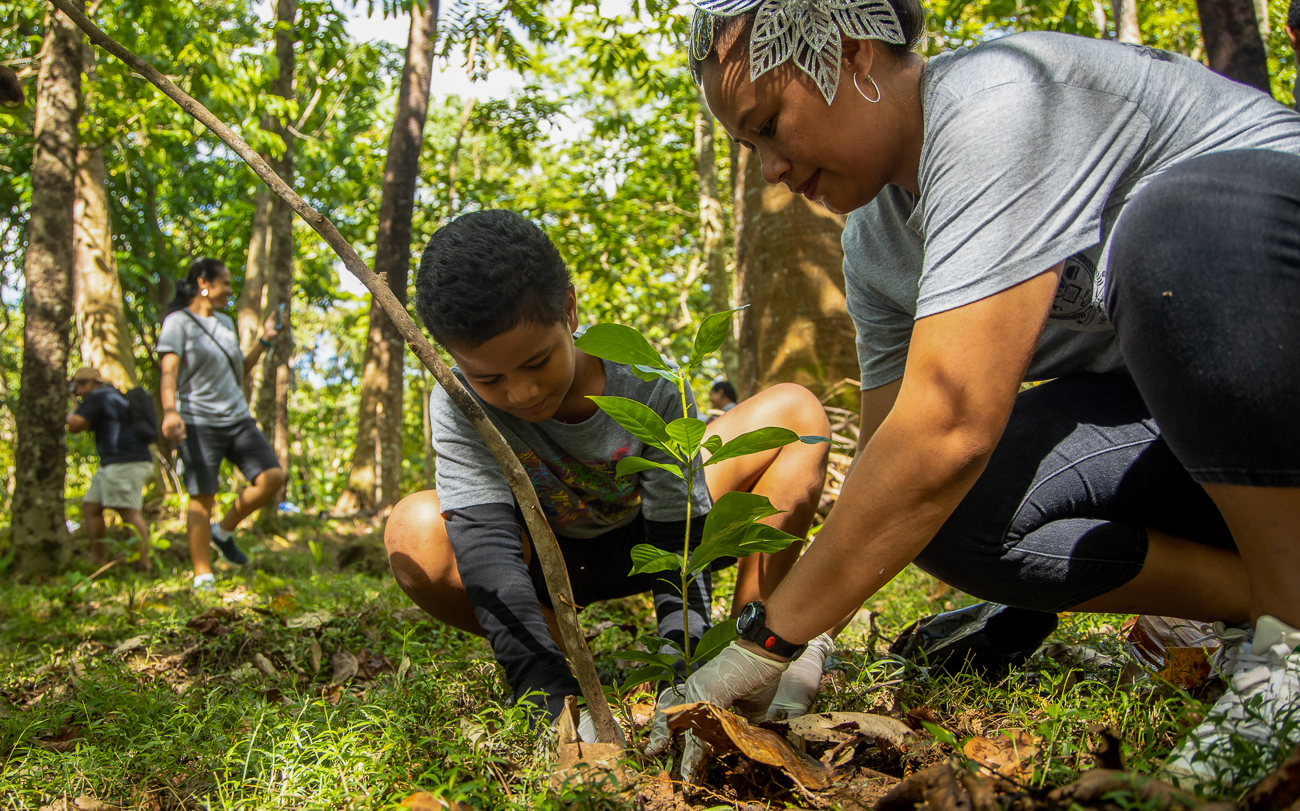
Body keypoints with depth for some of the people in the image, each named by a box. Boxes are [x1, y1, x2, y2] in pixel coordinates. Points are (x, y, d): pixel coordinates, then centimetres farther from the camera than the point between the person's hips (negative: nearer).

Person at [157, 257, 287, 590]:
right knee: (202, 498, -6)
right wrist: (169, 411, -30)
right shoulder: (178, 322, -2)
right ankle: (202, 577, 0)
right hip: (199, 422, -6)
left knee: (272, 477, -6)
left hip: (238, 418, 7)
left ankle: (224, 532, 14)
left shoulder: (225, 323, 19)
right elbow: (169, 372, -14)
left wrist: (264, 341, 16)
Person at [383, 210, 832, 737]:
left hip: (646, 534, 1)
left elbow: (679, 541, -29)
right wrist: (555, 701, -52)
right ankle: (571, 665, -15)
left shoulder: (650, 387, -28)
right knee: (415, 532, -35)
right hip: (548, 562, 0)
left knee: (795, 412, -19)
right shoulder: (457, 409, -29)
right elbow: (487, 551, -39)